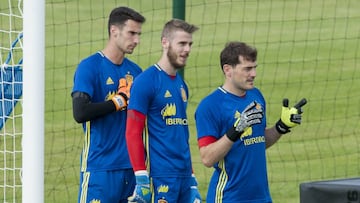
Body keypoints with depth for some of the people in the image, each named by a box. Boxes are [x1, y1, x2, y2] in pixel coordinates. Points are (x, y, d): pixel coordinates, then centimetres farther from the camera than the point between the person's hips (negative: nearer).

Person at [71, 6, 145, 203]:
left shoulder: (135, 71, 13)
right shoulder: (89, 67, -6)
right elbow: (80, 113, -19)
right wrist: (120, 101, -11)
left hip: (131, 167, 6)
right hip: (100, 169, -6)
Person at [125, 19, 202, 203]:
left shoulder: (181, 84, 17)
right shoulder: (146, 81, -7)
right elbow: (132, 132, -12)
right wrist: (141, 177, -18)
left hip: (183, 177, 8)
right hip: (159, 179, -8)